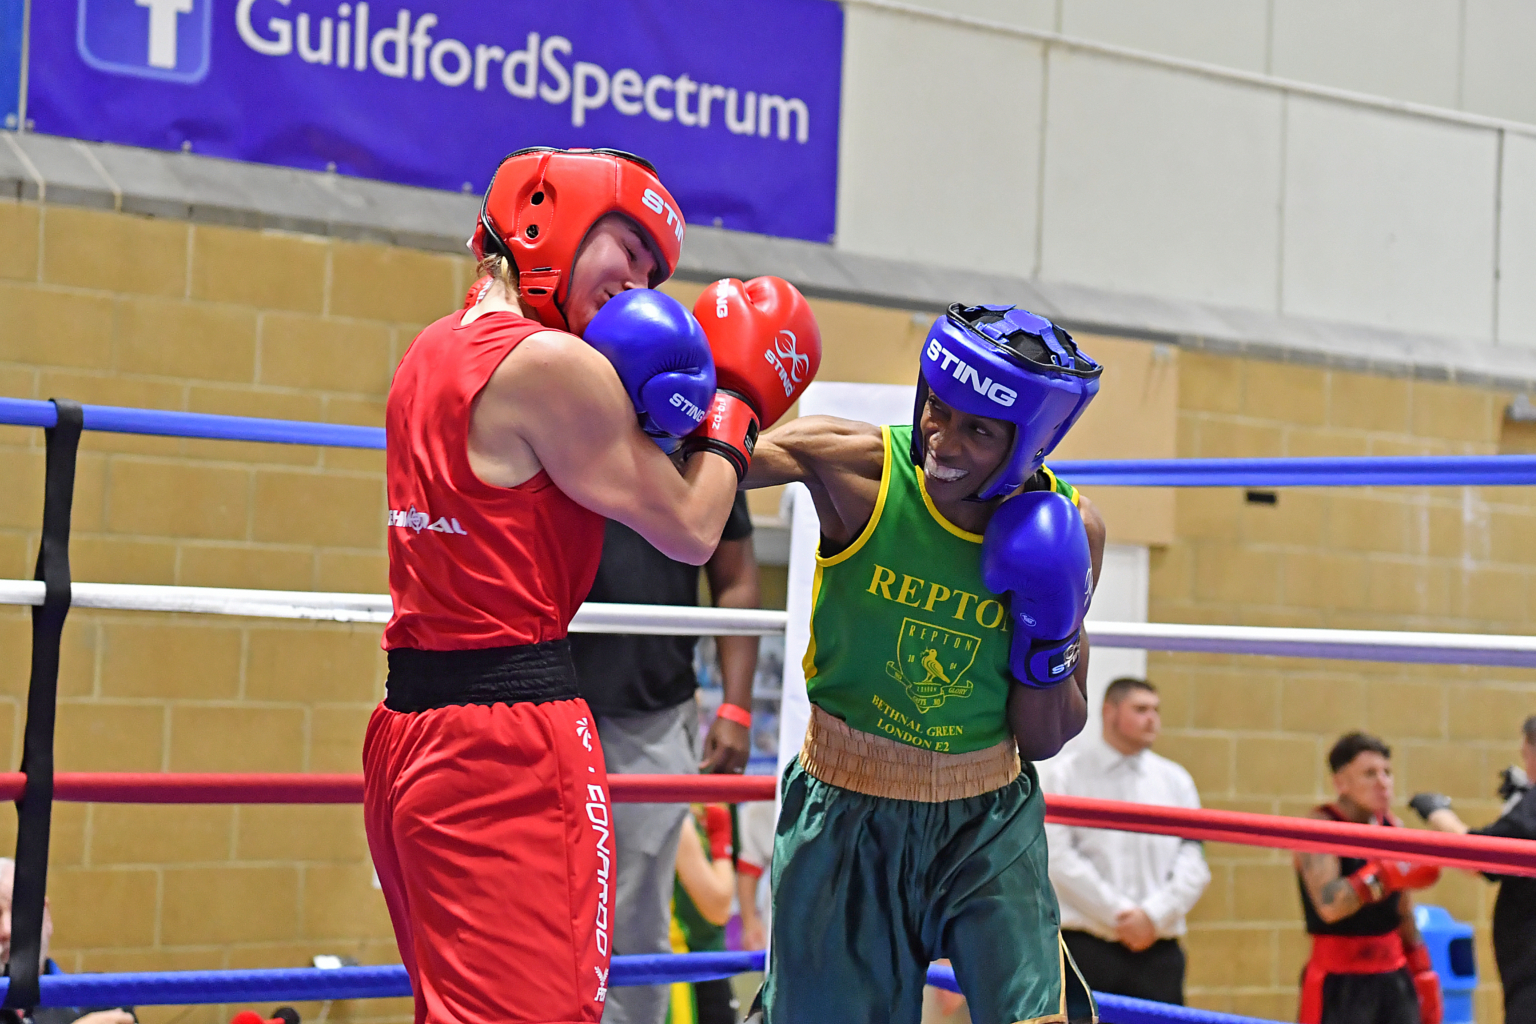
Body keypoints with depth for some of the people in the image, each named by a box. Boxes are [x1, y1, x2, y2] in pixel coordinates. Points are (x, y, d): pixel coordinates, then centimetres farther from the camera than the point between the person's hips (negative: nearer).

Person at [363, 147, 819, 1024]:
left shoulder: (432, 353, 14)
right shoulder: (554, 364, -13)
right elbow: (691, 532, -5)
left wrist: (630, 415, 6)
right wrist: (734, 406, 10)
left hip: (405, 723, 10)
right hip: (512, 738, -9)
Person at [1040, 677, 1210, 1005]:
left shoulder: (1176, 780, 13)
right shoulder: (1065, 775, 3)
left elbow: (1193, 861, 7)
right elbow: (1057, 856, -6)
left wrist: (1155, 915, -8)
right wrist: (1117, 913, -11)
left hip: (1158, 950, 3)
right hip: (1088, 949, -3)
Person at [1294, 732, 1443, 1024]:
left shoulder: (1393, 827, 8)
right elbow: (1328, 904, -31)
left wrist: (1422, 973, 18)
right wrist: (1387, 875, -40)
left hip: (1394, 978, 7)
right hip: (1339, 985, -7)